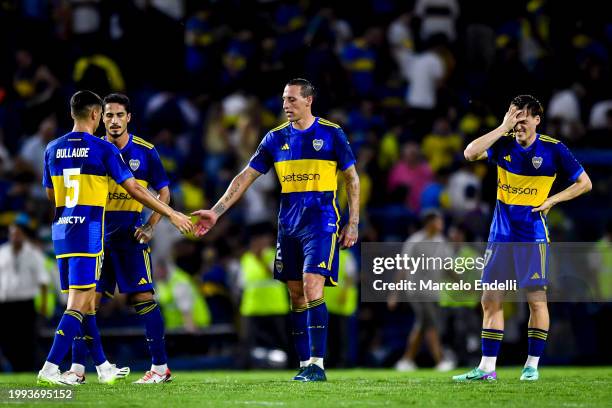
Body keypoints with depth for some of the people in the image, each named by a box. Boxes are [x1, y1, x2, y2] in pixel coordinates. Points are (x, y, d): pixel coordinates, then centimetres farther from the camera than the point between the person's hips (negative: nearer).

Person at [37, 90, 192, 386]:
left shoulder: (53, 149, 9)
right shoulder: (103, 149, -6)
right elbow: (134, 189, -6)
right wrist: (171, 214, 0)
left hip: (61, 230, 6)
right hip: (88, 233, -6)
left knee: (87, 302, 15)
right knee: (78, 305, -8)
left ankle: (104, 368, 24)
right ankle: (49, 369, -18)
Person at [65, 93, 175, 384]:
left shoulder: (144, 151, 1)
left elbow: (163, 192, 6)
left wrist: (150, 226, -5)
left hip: (130, 237, -3)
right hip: (97, 236, 3)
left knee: (143, 297, -7)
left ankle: (160, 366, -1)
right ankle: (78, 367, 5)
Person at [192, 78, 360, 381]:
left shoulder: (331, 134, -3)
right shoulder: (276, 138, 7)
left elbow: (352, 178, 4)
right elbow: (246, 177, 8)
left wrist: (353, 223, -1)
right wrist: (216, 212, 2)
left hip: (321, 223, -5)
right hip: (288, 226, 5)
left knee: (312, 287, -17)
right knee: (296, 296, 4)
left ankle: (317, 364, -16)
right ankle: (305, 365, 10)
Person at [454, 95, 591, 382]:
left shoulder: (553, 149, -5)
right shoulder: (503, 143, 3)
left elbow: (584, 183, 3)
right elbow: (470, 153, -15)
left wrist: (552, 200, -8)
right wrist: (504, 128, -16)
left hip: (532, 236, -3)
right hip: (500, 235, 3)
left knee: (536, 298, -3)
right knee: (490, 299, 2)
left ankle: (532, 365, 8)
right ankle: (487, 367, 7)